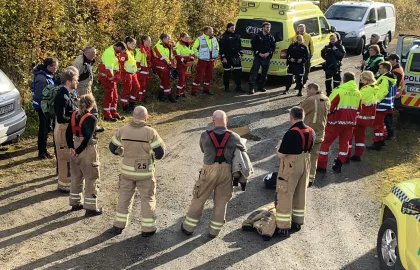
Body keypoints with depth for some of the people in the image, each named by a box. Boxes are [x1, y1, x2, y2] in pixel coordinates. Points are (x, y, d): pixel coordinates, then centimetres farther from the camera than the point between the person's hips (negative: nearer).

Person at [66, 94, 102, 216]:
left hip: (76, 147, 7)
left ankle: (75, 203, 31)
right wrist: (78, 151, -15)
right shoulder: (91, 119, -19)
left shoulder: (74, 114, 0)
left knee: (76, 176, 19)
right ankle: (91, 208, 9)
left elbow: (68, 132, 1)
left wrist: (71, 147, 0)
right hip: (88, 150, -7)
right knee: (91, 179, 4)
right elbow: (88, 138, -23)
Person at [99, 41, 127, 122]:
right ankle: (107, 116, 3)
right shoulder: (110, 53, -20)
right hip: (107, 78, -10)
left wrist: (116, 77, 4)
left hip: (112, 77, 10)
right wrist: (112, 77, -16)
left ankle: (113, 113, 24)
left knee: (115, 97, 15)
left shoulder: (114, 52, 13)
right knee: (108, 96, -3)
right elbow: (108, 68, -25)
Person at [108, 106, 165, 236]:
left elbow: (113, 148, 3)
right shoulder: (150, 132, -18)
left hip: (127, 170, 3)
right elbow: (160, 152, -15)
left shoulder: (123, 130, -8)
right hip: (145, 172, -3)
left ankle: (119, 225, 27)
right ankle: (147, 228, 18)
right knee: (147, 198, 13)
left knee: (124, 197, 19)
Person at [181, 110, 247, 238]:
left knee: (199, 199, 12)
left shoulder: (205, 135, -9)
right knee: (221, 201, 14)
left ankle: (188, 227, 23)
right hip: (226, 171, 1)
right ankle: (214, 231, 22)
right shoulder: (234, 137, -8)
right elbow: (243, 150, 8)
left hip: (209, 171, -1)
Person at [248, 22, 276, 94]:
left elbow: (273, 47, 6)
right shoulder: (257, 36, -1)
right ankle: (251, 88, -10)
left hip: (267, 57, 4)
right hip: (258, 57, -4)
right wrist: (259, 53, -13)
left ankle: (261, 87, 21)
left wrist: (268, 53, -10)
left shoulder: (271, 37, 8)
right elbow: (253, 46, -4)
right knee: (254, 72, -10)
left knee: (264, 73, 9)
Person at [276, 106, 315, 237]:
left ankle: (283, 227, 2)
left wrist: (280, 145, 0)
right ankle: (297, 222, 30)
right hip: (305, 163, 7)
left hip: (290, 165, -7)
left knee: (284, 195, 1)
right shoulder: (311, 132, 0)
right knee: (301, 194, 18)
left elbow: (281, 154, -22)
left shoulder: (291, 133, -23)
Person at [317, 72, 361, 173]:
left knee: (326, 142, 4)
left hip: (337, 120, -5)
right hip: (350, 122, 5)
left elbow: (330, 106, -13)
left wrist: (326, 115, 3)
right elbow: (358, 109, 13)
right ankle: (338, 165, 17)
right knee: (344, 142, 16)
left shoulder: (339, 91, -14)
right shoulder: (357, 93, 5)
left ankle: (321, 166, 4)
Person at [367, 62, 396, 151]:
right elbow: (393, 93, 19)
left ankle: (377, 143, -3)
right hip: (388, 105, 10)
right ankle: (381, 140, 32)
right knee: (381, 123, 22)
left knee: (377, 124, -5)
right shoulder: (392, 79, 12)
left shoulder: (384, 79, -20)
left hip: (381, 106, -10)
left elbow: (381, 93, -25)